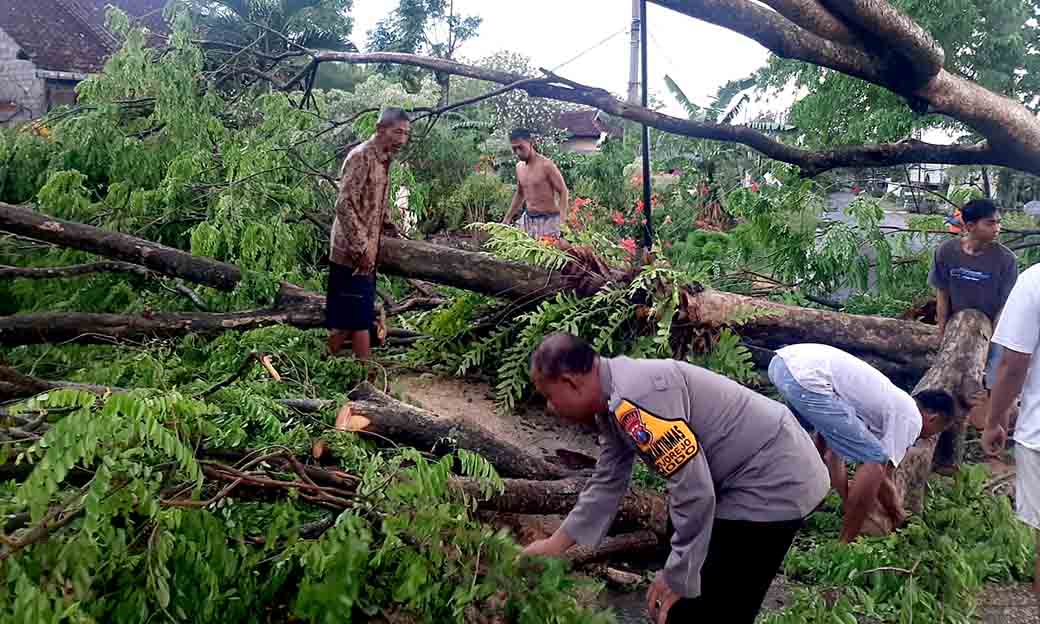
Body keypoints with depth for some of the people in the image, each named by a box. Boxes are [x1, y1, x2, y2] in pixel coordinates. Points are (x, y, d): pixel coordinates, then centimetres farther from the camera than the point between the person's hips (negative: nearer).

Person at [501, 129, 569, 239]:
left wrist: (561, 219, -22)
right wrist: (507, 218, 24)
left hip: (548, 220, -6)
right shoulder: (519, 167, 9)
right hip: (528, 218, 6)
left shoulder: (546, 165, -13)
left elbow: (563, 192, -11)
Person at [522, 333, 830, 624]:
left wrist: (677, 575, -15)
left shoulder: (635, 396, -28)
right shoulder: (614, 404, 5)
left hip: (775, 482, -10)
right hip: (764, 476, 10)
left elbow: (694, 491, -27)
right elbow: (608, 483, 15)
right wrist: (554, 544, 18)